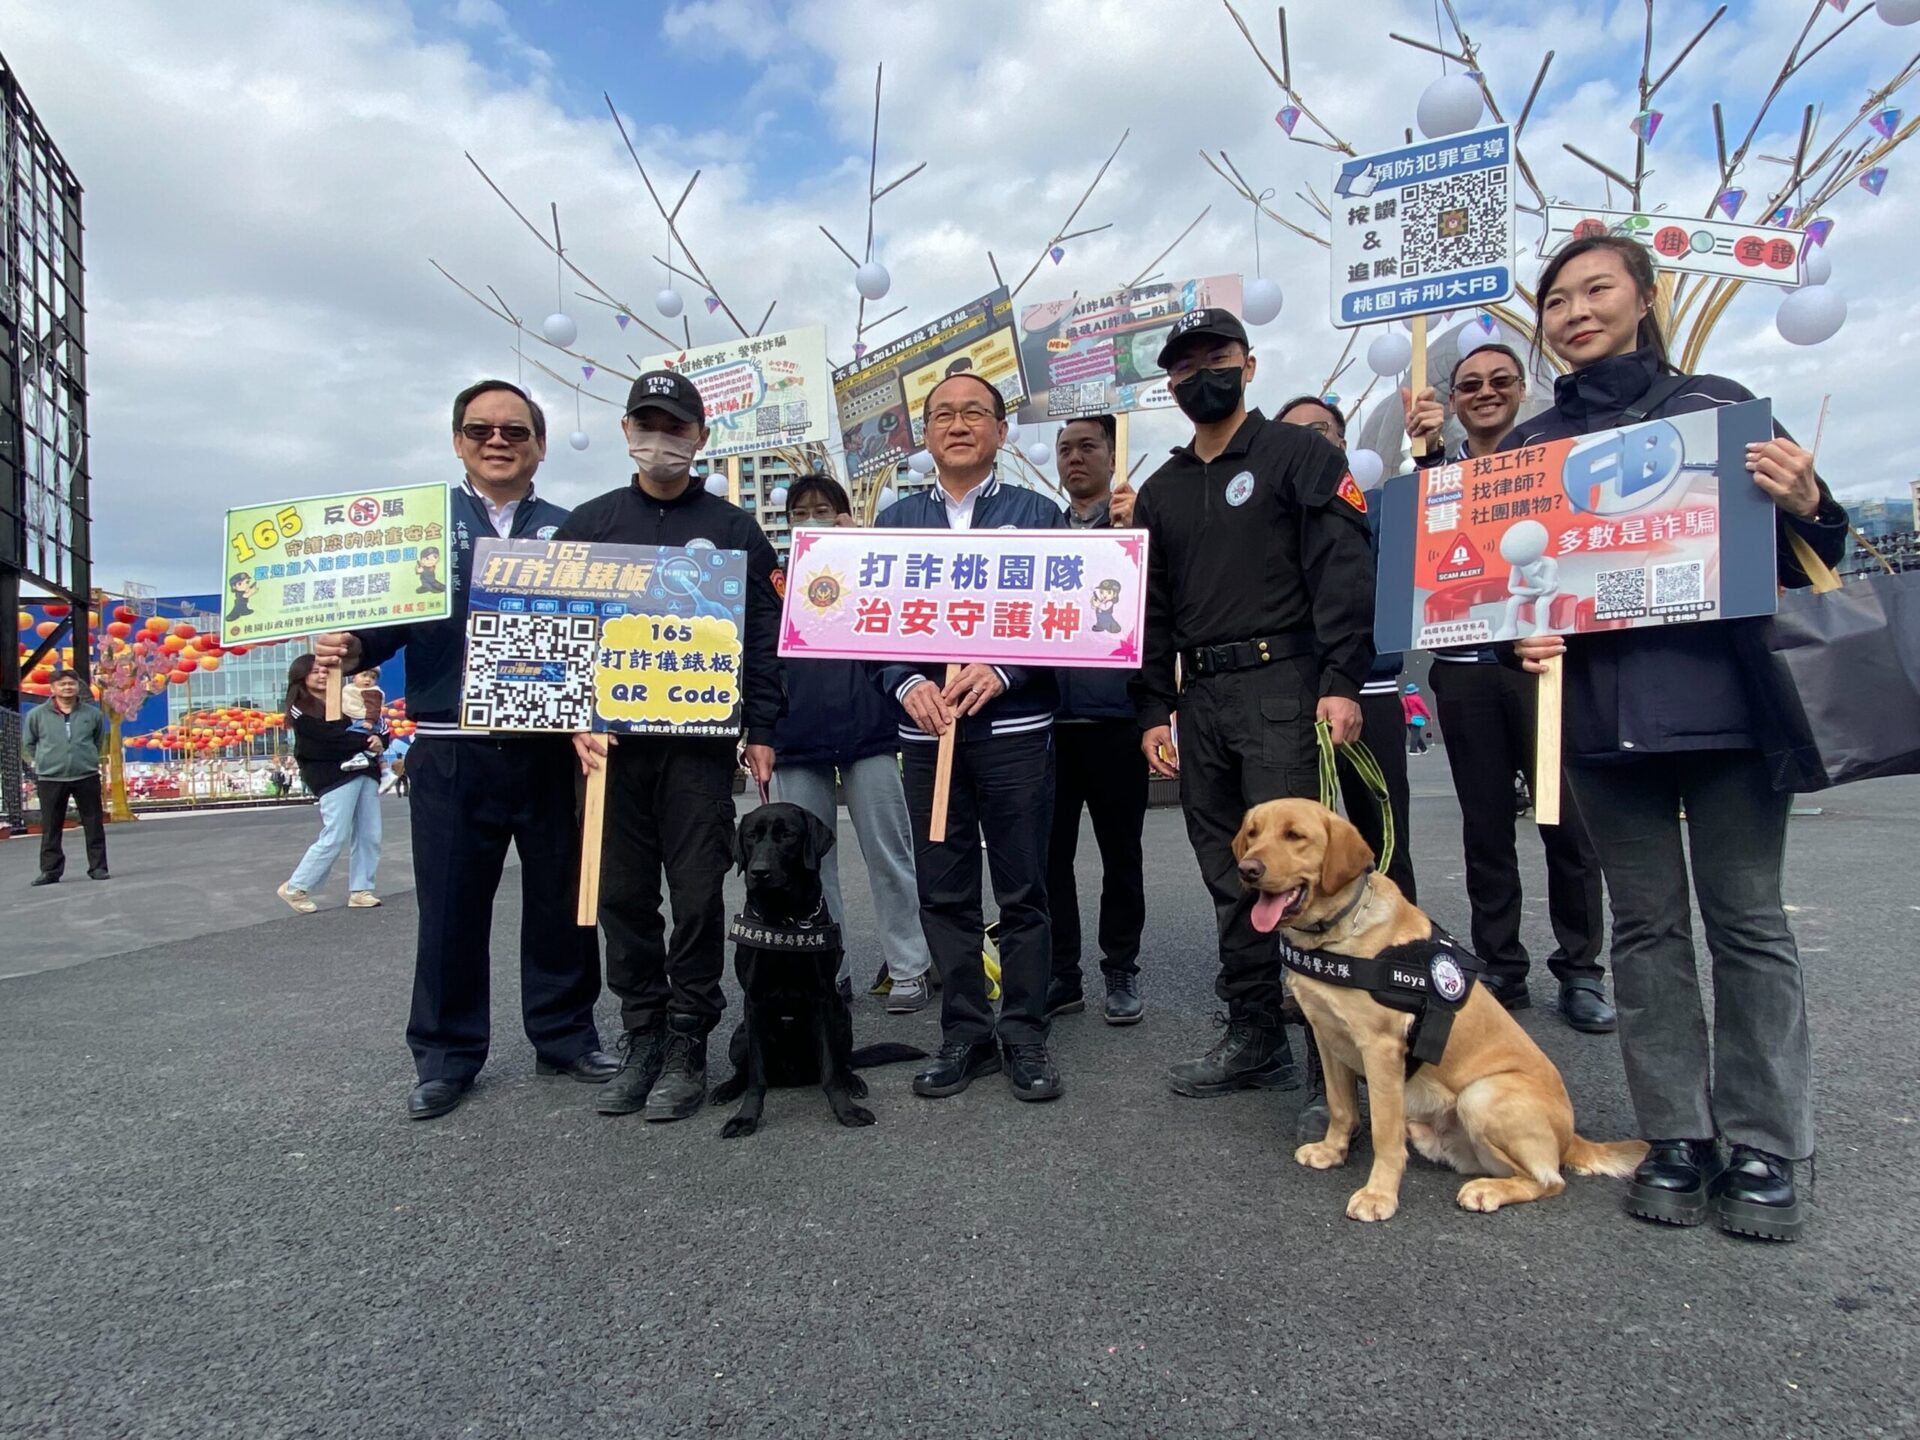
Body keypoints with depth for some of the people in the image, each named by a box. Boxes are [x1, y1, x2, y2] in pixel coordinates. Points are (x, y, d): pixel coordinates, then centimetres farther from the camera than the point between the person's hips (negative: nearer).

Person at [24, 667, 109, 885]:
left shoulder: (92, 714, 4)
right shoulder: (37, 715, 1)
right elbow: (27, 743, 13)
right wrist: (36, 764, 7)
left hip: (86, 777, 1)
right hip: (50, 778, 0)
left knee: (94, 825, 3)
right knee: (50, 828, 4)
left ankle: (98, 867, 10)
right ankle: (50, 870, 11)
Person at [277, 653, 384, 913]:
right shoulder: (300, 710, -1)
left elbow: (374, 724, 15)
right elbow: (332, 738, -15)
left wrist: (378, 738, -7)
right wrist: (367, 742, -13)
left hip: (364, 771, 7)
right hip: (333, 777, -6)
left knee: (369, 835, 3)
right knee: (335, 838, -10)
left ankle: (360, 890, 9)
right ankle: (295, 887, 6)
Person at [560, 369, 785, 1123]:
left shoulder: (734, 529, 7)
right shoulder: (586, 525, 11)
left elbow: (764, 639, 6)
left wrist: (760, 733, 0)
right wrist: (576, 719, -5)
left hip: (700, 742, -2)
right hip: (611, 741, 2)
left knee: (698, 896, 0)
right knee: (623, 897, 7)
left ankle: (686, 1046, 12)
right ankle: (641, 1039, 20)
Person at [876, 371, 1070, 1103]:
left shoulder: (1036, 514, 6)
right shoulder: (896, 520, 13)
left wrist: (999, 672, -17)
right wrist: (908, 683, -11)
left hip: (1015, 724, -2)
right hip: (927, 726, 3)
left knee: (1022, 890, 3)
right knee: (943, 893, 7)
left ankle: (1024, 1034, 16)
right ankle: (964, 1032, 19)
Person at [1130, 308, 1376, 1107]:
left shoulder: (1299, 453, 3)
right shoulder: (1160, 491, 19)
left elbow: (1346, 568, -7)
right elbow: (1151, 610, 18)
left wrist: (1341, 682, -17)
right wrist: (1152, 711, 10)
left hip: (1282, 685, -6)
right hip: (1199, 698, 6)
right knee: (1229, 876, 9)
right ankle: (1254, 1037, 19)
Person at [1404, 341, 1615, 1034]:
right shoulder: (1438, 468, 13)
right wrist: (1426, 452, -16)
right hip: (1465, 669, 2)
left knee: (1569, 821, -1)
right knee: (1485, 826, 7)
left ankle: (1579, 970, 13)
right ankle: (1501, 969, 17)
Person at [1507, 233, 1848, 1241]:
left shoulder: (1716, 405, 8)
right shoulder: (1527, 446, 12)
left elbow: (1800, 561, 8)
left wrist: (1806, 505, -13)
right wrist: (1521, 637, -7)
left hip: (1723, 695, -1)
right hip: (1598, 710, 2)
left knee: (1747, 919, 3)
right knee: (1646, 924, 7)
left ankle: (1764, 1148, 14)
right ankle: (1675, 1137, 16)